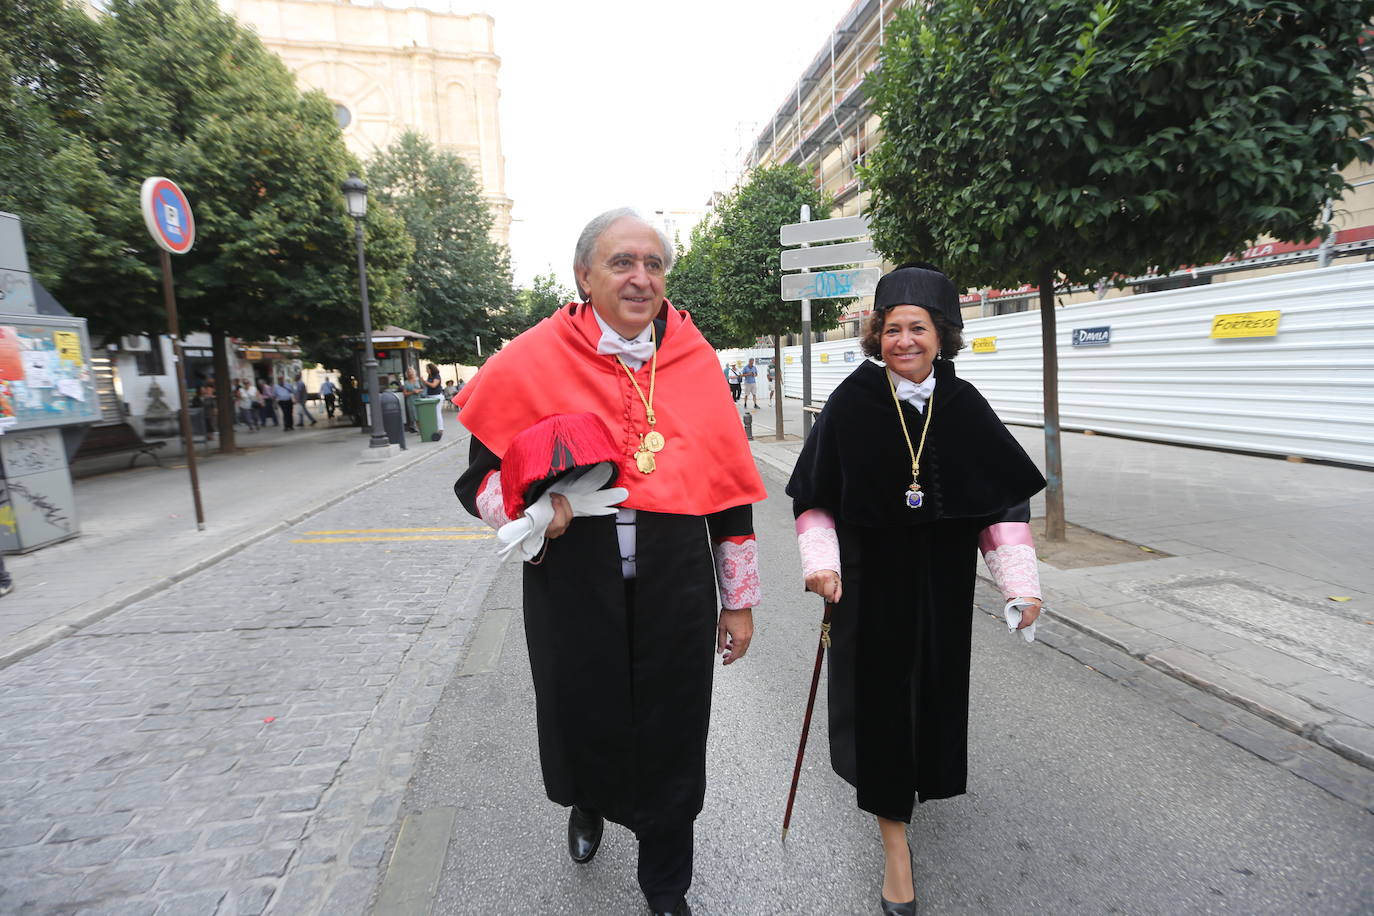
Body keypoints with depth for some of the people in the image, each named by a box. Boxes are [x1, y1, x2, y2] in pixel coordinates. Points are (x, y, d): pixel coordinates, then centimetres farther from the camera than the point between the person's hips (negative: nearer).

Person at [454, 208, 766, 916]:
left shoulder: (695, 361, 1)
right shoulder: (533, 360, -5)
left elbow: (731, 488, 5)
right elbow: (479, 478, 1)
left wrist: (739, 600, 8)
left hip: (676, 591, 1)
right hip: (572, 586, -1)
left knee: (671, 738, 13)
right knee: (583, 719, 17)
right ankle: (587, 803, 58)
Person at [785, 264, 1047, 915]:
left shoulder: (964, 405, -4)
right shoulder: (852, 402, -10)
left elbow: (1005, 493, 0)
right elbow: (817, 493, -5)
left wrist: (1019, 582, -4)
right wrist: (820, 560, -15)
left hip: (943, 577, 3)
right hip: (872, 574, -3)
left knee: (937, 683, 17)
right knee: (881, 689, 3)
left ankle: (920, 776, 49)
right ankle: (894, 835, 20)